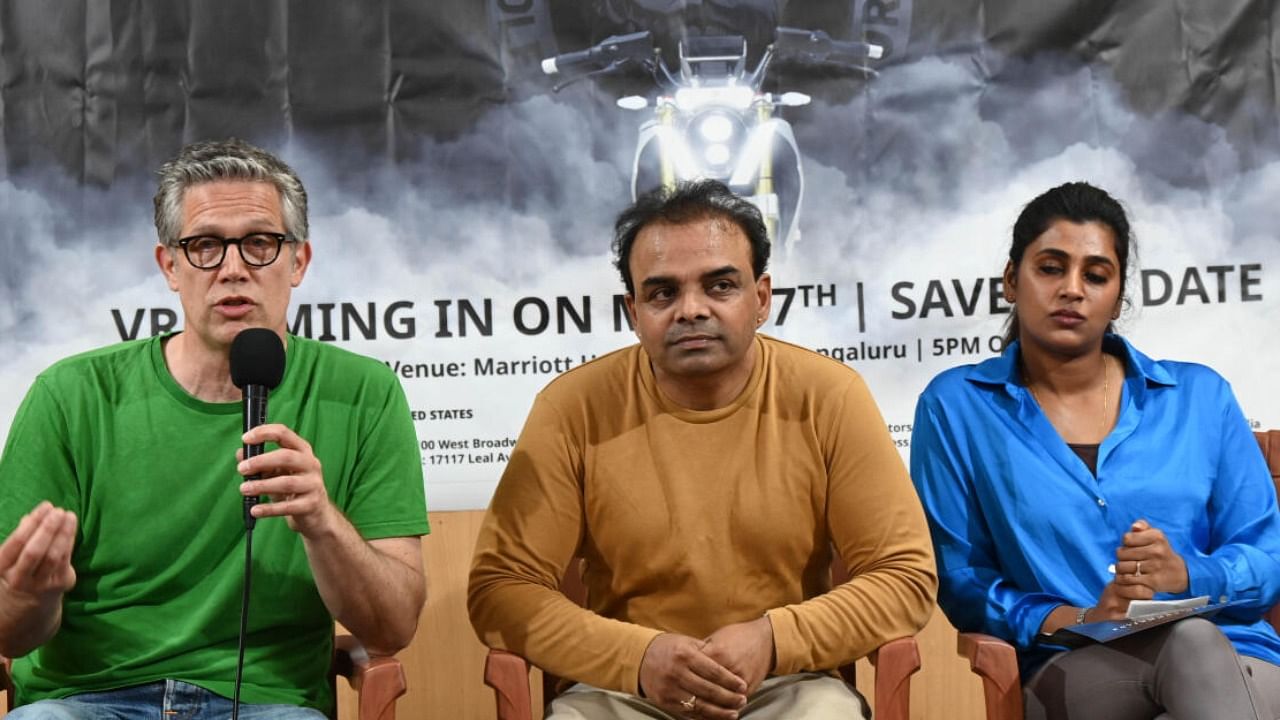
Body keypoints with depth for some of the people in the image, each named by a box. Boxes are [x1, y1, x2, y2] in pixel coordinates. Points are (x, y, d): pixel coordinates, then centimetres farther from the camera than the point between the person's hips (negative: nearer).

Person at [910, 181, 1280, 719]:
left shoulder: (1199, 398, 14)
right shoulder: (957, 406, 9)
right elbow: (956, 580, 2)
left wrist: (1188, 575, -12)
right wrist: (1080, 620, -14)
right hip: (1068, 671, -2)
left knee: (1198, 644, -36)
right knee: (1192, 641, -35)